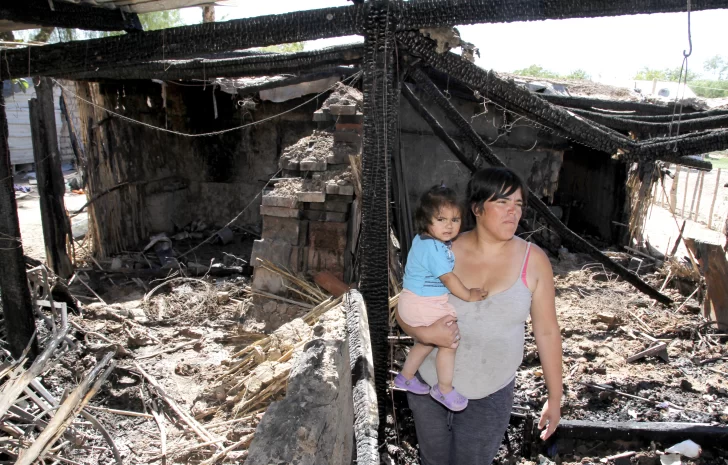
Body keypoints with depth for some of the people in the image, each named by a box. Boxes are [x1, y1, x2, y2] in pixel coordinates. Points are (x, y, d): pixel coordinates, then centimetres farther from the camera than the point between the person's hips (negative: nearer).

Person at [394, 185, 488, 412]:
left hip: (415, 301, 10)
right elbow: (448, 278, -21)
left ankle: (405, 377, 41)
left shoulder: (424, 240, 4)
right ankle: (444, 389, 12)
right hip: (423, 305, -10)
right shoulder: (433, 248, -27)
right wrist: (469, 295, -9)